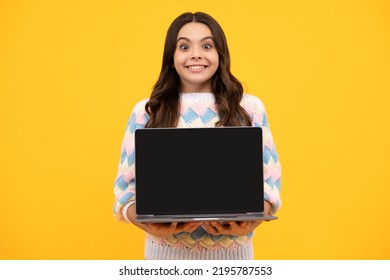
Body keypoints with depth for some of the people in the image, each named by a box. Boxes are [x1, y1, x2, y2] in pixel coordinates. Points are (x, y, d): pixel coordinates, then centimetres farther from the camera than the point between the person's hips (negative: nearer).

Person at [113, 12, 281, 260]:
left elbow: (269, 180, 0)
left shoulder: (250, 108, -1)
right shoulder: (145, 112, -2)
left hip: (232, 250, 1)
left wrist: (251, 220, -19)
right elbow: (127, 185, -1)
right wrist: (150, 225, -20)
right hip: (167, 250, 0)